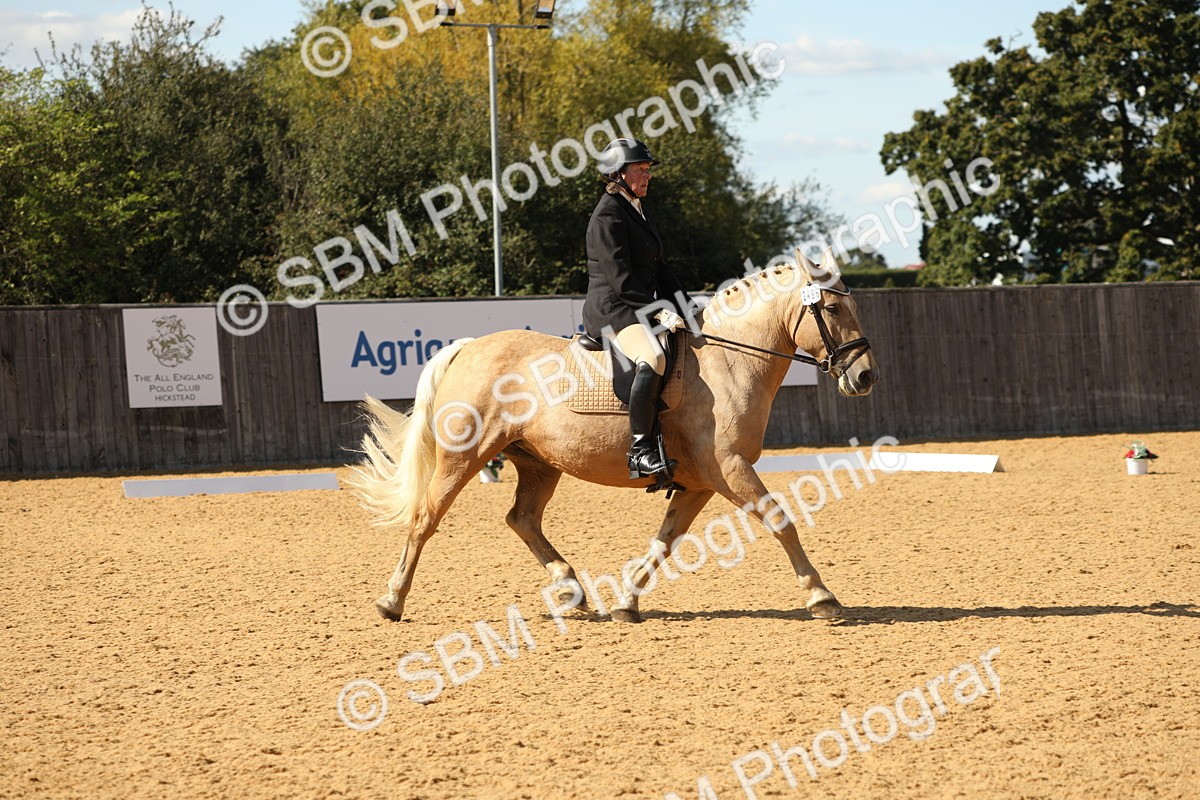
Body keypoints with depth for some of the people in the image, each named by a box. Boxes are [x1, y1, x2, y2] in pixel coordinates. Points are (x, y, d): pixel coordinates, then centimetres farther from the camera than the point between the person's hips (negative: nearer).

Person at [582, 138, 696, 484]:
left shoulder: (637, 211, 20)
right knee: (653, 359, -36)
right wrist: (659, 313, -21)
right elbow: (619, 279, -18)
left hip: (639, 310, 11)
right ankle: (641, 449, -35)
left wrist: (686, 309, 11)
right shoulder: (609, 215, -11)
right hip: (612, 310, -11)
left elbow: (657, 269, 22)